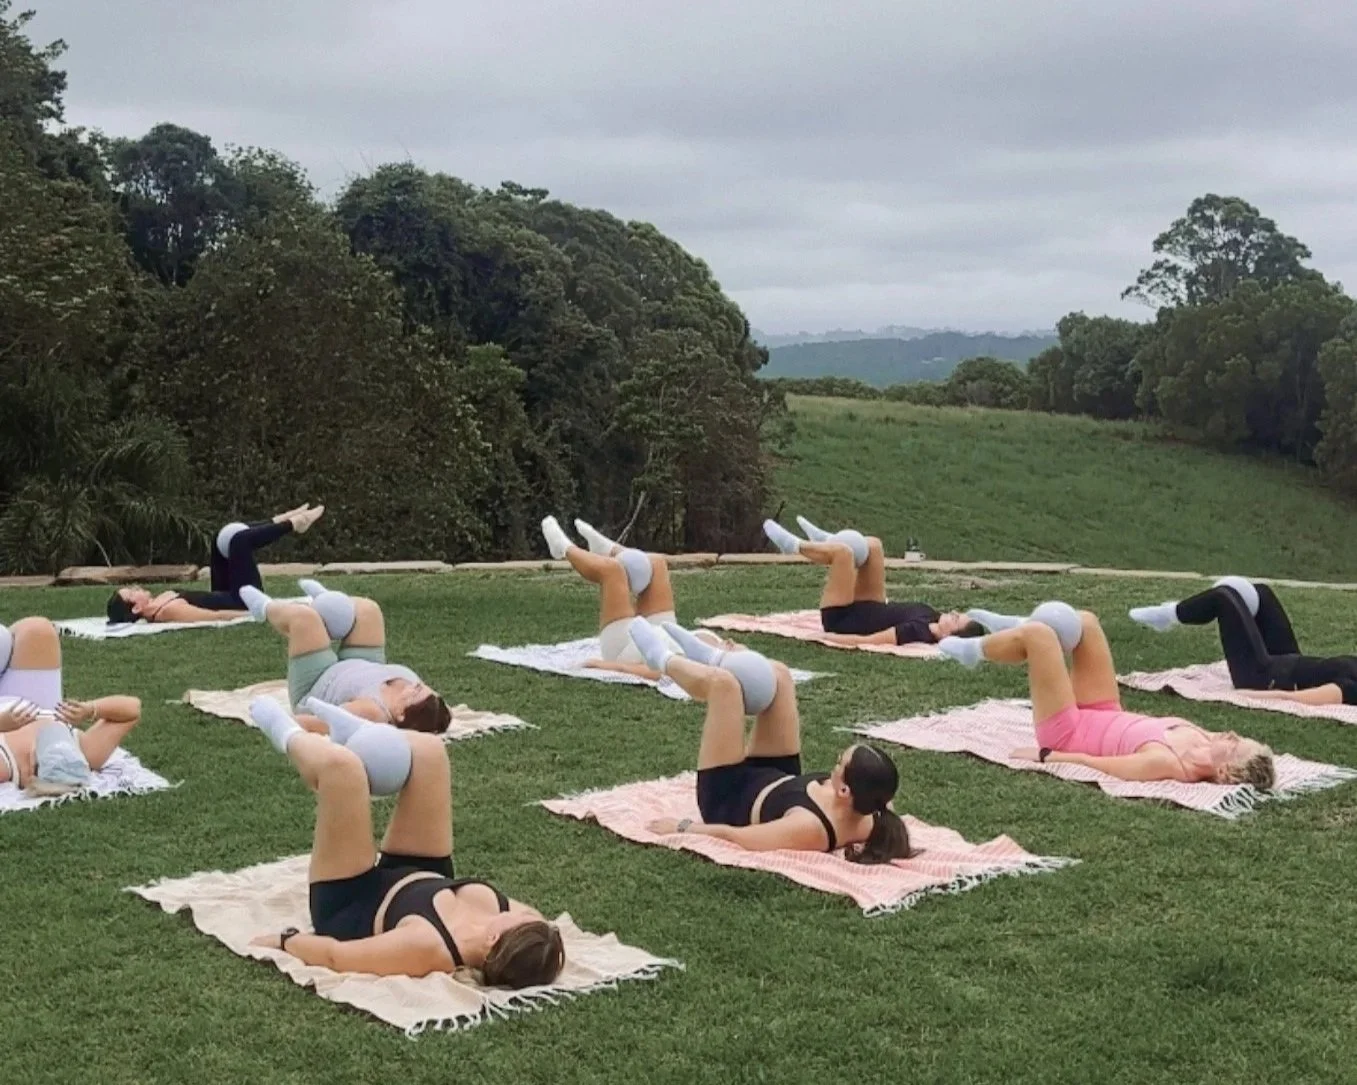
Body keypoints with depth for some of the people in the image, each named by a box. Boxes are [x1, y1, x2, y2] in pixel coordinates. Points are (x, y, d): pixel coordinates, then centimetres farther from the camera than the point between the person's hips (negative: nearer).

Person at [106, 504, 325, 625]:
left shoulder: (158, 605, 1)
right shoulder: (168, 611, -27)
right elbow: (217, 616, -31)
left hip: (226, 597, 10)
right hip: (244, 603, -10)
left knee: (225, 540, 15)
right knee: (239, 540, -21)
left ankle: (282, 520, 15)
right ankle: (294, 524, 0)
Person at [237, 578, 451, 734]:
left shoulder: (371, 711, -49)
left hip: (316, 688, -5)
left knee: (302, 616, -6)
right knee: (367, 609, 7)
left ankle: (266, 609, 32)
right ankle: (323, 601, 43)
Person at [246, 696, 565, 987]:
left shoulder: (428, 947, -45)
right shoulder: (524, 923, -31)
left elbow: (335, 955, -34)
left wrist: (284, 940, -18)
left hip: (350, 911, -5)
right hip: (420, 879, 5)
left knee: (338, 763, -18)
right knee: (427, 749, -2)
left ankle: (290, 737, 21)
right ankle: (350, 736, 31)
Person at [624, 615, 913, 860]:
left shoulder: (809, 827, -44)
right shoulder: (871, 812, -26)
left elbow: (731, 836, -37)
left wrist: (681, 827, -24)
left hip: (729, 802, -6)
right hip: (777, 781, 7)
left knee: (721, 683, -12)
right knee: (777, 675, 5)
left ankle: (664, 659, 22)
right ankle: (711, 659, 34)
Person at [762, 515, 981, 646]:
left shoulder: (917, 631, -35)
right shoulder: (931, 618, -12)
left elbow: (867, 641, -35)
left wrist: (830, 638, -30)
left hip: (840, 619, -8)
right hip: (870, 608, 8)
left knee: (842, 551, -17)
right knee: (872, 544, 7)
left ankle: (793, 546, 9)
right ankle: (826, 541, 29)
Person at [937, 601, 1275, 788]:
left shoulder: (1165, 763, -37)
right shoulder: (1203, 746, -17)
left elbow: (1092, 763, -30)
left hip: (1069, 734, -7)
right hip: (1104, 718, 7)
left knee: (1037, 633, -12)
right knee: (1084, 621, 9)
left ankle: (971, 651, 19)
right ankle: (1016, 631, 34)